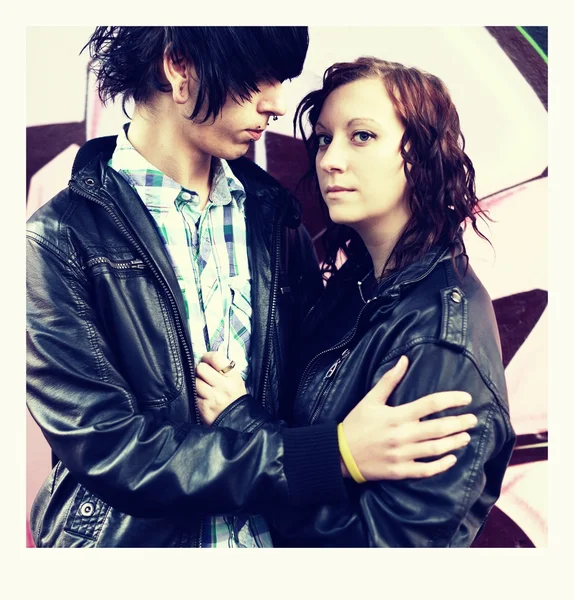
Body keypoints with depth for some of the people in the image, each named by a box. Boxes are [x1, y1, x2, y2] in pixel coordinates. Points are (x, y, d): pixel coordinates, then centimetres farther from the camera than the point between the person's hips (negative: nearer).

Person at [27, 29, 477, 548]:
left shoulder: (274, 219, -2)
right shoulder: (60, 238, -15)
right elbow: (112, 450, -21)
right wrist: (333, 455, -26)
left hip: (270, 535, 4)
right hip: (132, 536, -4)